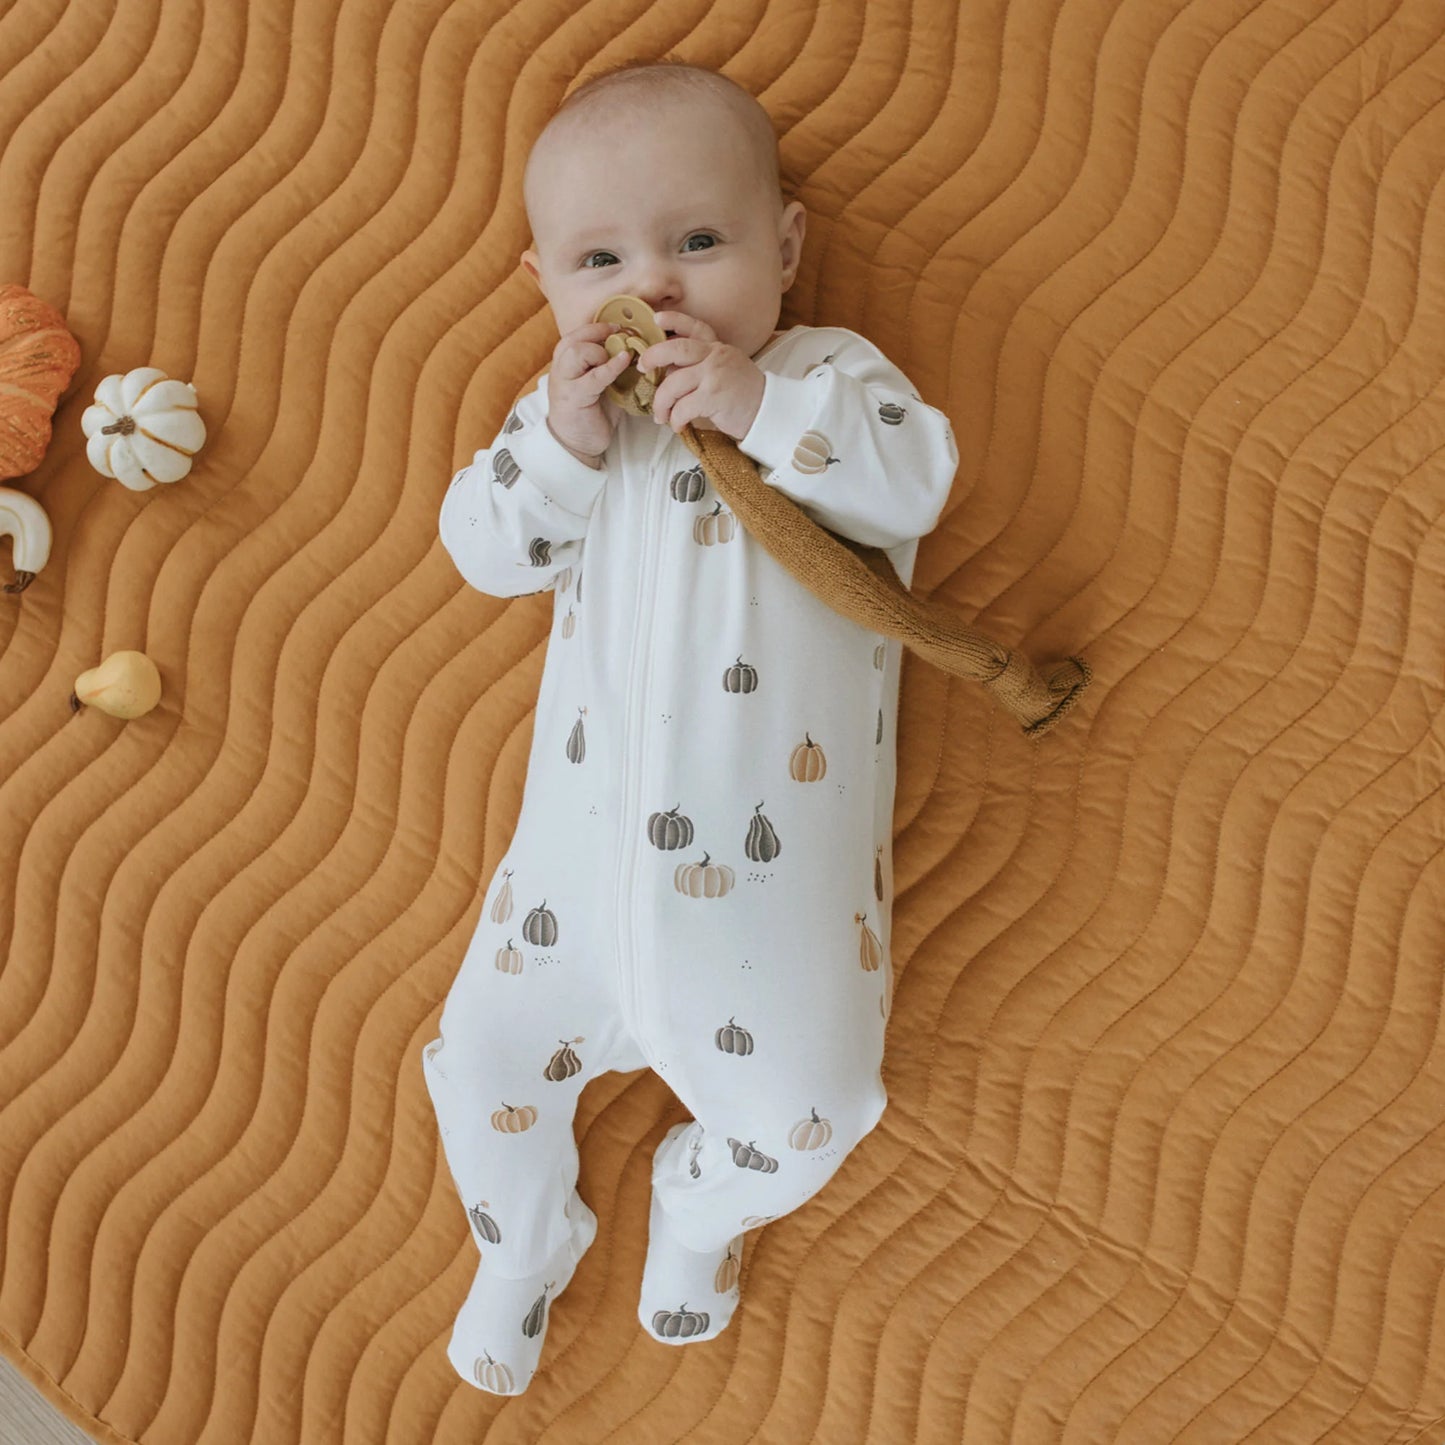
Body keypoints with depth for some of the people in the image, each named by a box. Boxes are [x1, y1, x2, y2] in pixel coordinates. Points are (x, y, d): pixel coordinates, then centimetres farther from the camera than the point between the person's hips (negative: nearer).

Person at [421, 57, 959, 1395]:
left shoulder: (828, 374, 2)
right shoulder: (569, 407, 10)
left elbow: (915, 479, -16)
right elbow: (485, 549, -2)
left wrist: (762, 405, -25)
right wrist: (561, 442, -18)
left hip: (778, 864, -2)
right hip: (588, 840, 3)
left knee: (799, 1106, 5)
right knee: (485, 1057, 10)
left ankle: (702, 1210, 42)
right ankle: (523, 1246, 42)